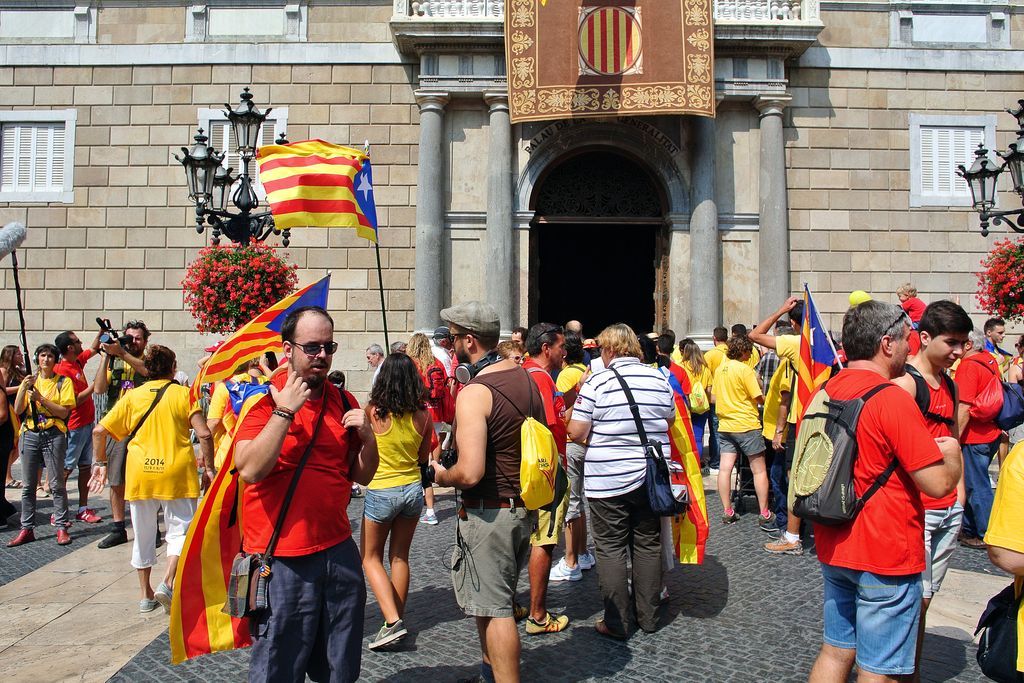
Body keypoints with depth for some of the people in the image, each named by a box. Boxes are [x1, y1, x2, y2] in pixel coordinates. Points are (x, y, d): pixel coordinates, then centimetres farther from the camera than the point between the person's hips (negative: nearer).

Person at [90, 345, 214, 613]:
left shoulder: (132, 396, 6)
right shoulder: (183, 393, -2)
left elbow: (100, 431, 4)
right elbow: (204, 434, -11)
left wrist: (100, 463, 16)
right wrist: (209, 467, -1)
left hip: (140, 474, 3)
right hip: (177, 473, -3)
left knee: (143, 534, 15)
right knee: (180, 530, 8)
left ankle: (146, 594, 24)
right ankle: (167, 583, -12)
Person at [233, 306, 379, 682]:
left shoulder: (343, 401, 8)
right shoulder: (262, 397, -5)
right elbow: (250, 469, -19)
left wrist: (368, 437, -7)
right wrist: (285, 410, -21)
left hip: (339, 550, 5)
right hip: (282, 559, -4)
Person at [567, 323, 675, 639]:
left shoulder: (597, 383, -13)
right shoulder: (659, 379, 2)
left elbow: (576, 432, -14)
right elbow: (669, 421, 14)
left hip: (608, 480, -5)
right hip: (652, 479, 5)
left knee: (611, 550, 6)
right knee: (648, 546, 15)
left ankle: (618, 622, 12)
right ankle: (648, 616, 25)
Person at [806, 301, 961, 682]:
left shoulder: (825, 392, 4)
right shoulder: (891, 398, -20)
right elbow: (938, 483, -19)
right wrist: (952, 452, 1)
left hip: (835, 549, 8)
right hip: (886, 555, -7)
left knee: (835, 652, 19)